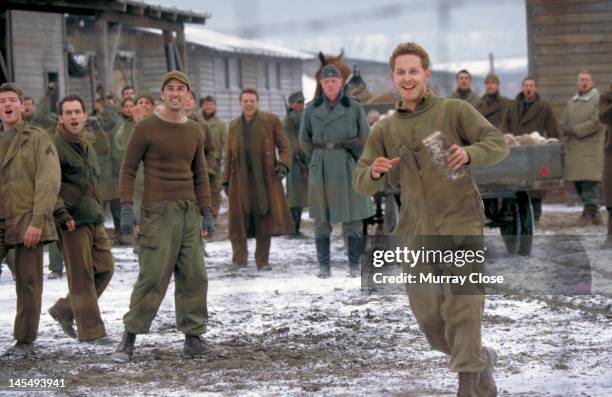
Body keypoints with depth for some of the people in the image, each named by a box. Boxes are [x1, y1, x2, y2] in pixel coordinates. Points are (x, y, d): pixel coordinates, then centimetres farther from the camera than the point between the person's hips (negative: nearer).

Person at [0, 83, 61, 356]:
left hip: (28, 223, -3)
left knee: (28, 282, 0)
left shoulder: (39, 139, 2)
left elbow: (49, 183, -6)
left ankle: (25, 341, 9)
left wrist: (37, 221, -15)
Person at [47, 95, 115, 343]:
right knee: (81, 275, -5)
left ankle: (65, 309, 19)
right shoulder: (55, 146, -8)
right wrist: (61, 213, -21)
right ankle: (90, 330, 0)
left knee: (105, 268, 5)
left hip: (94, 220, 8)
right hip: (72, 221, -8)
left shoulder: (87, 147, 19)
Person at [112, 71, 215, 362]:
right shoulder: (146, 128, -2)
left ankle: (193, 338, 7)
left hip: (189, 211, 5)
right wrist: (126, 208, -10)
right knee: (153, 275, -11)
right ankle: (129, 339, -5)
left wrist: (206, 213, 9)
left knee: (194, 276, 2)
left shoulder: (195, 131, 12)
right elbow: (128, 170, -1)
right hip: (157, 211, -5)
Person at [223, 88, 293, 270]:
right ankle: (239, 259, 7)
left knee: (265, 219, 0)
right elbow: (229, 155, 18)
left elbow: (284, 147, 5)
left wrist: (283, 164, -13)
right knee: (239, 221, -3)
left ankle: (262, 260, 9)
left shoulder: (271, 121, 4)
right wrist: (226, 180, 12)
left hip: (265, 179, -2)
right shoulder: (234, 125, 15)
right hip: (240, 181, 2)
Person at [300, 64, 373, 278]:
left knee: (353, 217, -1)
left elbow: (365, 138, 5)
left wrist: (355, 160, 3)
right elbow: (304, 139, 14)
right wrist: (318, 158, 9)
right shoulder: (311, 108, 5)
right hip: (320, 169, 1)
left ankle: (354, 264, 6)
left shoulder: (354, 107, 1)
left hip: (347, 166, -1)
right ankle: (324, 265, 8)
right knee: (321, 218, 2)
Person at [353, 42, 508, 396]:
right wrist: (375, 172, -14)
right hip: (416, 233, 5)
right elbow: (362, 184, 11)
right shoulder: (385, 130, 13)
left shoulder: (454, 111, 2)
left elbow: (498, 143, -4)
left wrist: (469, 153, -26)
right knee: (429, 321, 7)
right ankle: (482, 359, 31)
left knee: (463, 312, -14)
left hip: (460, 227, -4)